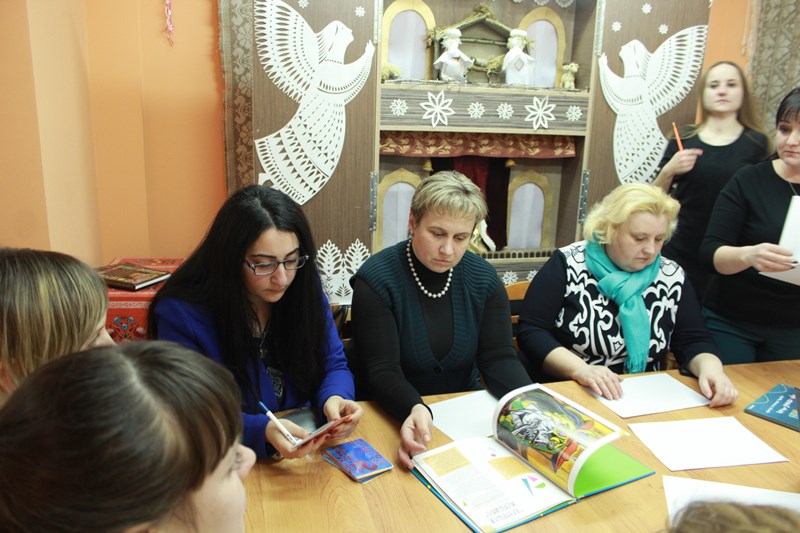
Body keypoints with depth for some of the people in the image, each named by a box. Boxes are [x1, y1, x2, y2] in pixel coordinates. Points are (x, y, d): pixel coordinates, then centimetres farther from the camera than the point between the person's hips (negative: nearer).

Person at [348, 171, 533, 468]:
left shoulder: (483, 279, -1)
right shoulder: (376, 280, -15)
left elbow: (498, 358, -5)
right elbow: (381, 371, -19)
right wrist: (414, 409, -39)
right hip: (394, 415, -4)